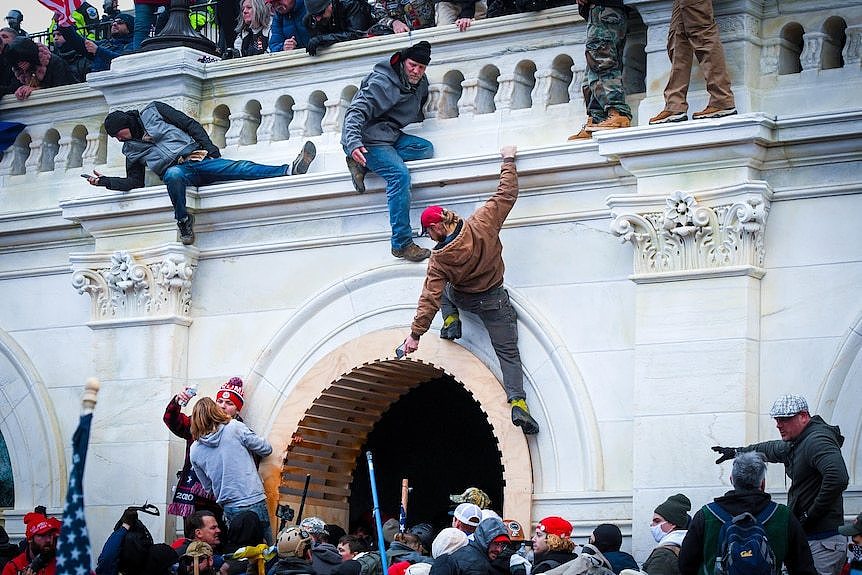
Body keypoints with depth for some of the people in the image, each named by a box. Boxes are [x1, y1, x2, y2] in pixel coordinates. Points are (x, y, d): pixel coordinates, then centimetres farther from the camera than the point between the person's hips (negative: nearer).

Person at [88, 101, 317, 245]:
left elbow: (190, 124, 10)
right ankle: (183, 221, -28)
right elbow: (134, 182, 17)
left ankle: (290, 170, -38)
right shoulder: (131, 149, 21)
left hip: (196, 158, 0)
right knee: (174, 175, -40)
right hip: (174, 169, 0)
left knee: (242, 168, -21)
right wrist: (104, 181, 6)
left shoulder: (152, 111, 13)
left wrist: (209, 148, -2)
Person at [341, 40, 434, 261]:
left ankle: (363, 165, -14)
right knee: (399, 174, -27)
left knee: (426, 148, -11)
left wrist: (418, 116, 14)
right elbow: (357, 111, -26)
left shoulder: (421, 84, 9)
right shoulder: (382, 82, -17)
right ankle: (402, 243, -28)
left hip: (391, 136, 9)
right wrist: (353, 143, -38)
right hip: (367, 139, -9)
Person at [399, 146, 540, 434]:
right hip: (494, 302, 0)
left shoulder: (439, 258, -22)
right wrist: (508, 160, -3)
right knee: (508, 353, 3)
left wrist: (415, 334, -16)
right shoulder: (481, 224, -23)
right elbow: (506, 195, -15)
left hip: (462, 298, 0)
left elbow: (430, 298, -21)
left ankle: (451, 322, 17)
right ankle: (518, 403, -15)